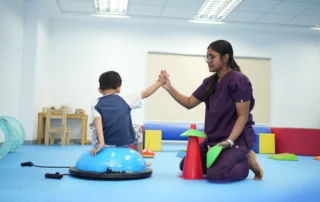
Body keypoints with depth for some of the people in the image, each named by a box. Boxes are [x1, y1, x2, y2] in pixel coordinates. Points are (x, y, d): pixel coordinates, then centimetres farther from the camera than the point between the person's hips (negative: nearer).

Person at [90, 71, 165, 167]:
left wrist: (101, 143, -25)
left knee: (95, 132, 33)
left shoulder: (96, 105, 0)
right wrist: (161, 82, 12)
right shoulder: (125, 99, -1)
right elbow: (146, 93, 3)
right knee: (137, 128, 32)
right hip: (126, 142, 0)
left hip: (107, 143, 1)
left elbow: (97, 122, -17)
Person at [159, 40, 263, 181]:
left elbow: (243, 116, -18)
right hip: (214, 138, 8)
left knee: (215, 174, -27)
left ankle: (247, 161, 2)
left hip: (237, 137, -8)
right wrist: (169, 87, -3)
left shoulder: (238, 81, -16)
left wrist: (229, 141, -28)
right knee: (186, 165, 9)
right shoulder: (210, 82, 6)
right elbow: (189, 103, 8)